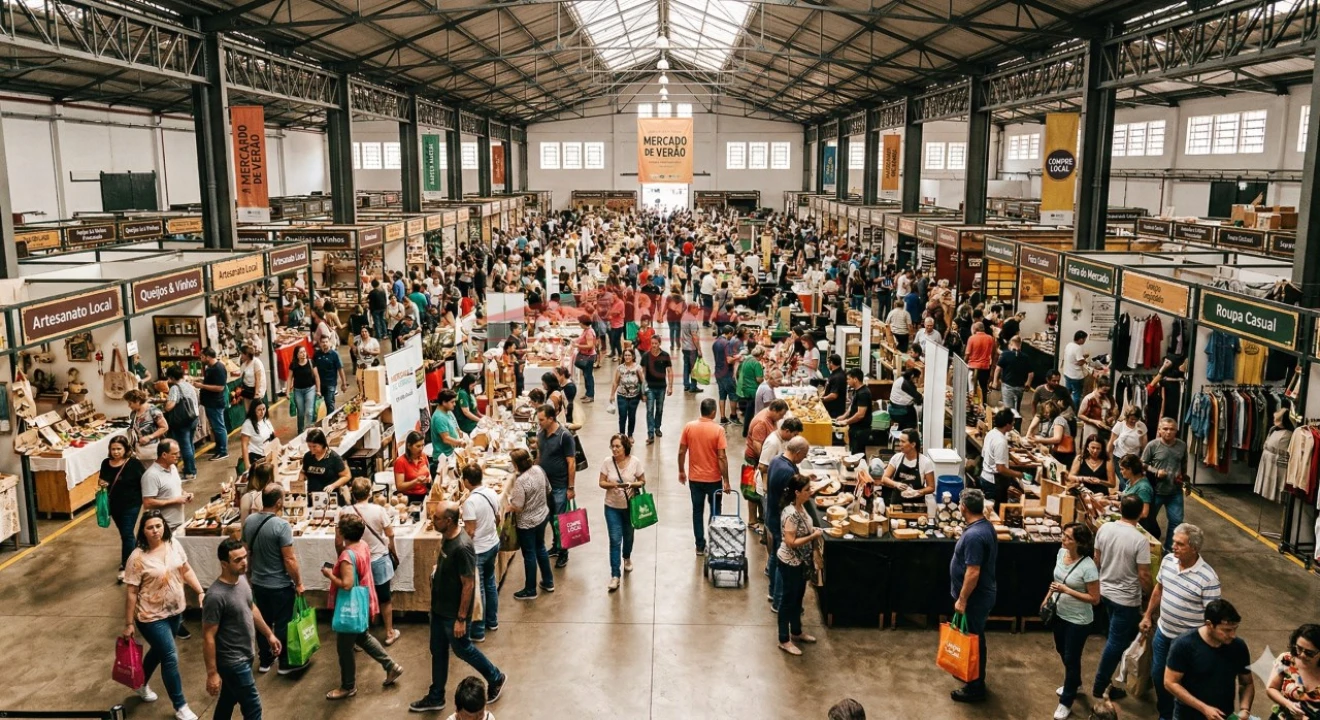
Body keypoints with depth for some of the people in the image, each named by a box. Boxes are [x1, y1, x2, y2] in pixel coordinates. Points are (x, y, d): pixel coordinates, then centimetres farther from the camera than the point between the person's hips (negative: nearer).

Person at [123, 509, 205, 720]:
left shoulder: (174, 545, -6)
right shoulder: (137, 558, -20)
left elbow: (186, 570, 6)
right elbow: (131, 593, -14)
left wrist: (201, 592, -2)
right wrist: (129, 623, -9)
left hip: (175, 611, 6)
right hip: (152, 616, -6)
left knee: (158, 650, 25)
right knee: (170, 658, -3)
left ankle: (142, 685, 52)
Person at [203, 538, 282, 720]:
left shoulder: (242, 579, -2)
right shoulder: (216, 596, -28)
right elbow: (208, 637, -23)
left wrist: (269, 634, 20)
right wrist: (212, 673, -19)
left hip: (244, 656, 8)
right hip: (232, 661, -8)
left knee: (228, 699, 25)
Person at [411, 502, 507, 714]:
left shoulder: (462, 547, -32)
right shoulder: (447, 536, -4)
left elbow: (468, 585, -25)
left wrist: (461, 618, -21)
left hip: (453, 612, -9)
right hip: (439, 607, 9)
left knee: (462, 649, 12)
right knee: (438, 651, 19)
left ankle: (496, 678, 34)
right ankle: (435, 698, 35)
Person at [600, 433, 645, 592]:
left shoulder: (635, 462, -12)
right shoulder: (608, 463, -10)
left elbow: (642, 482, -4)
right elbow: (601, 482, -3)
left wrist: (632, 484, -24)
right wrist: (610, 484, -25)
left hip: (630, 506, 1)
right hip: (612, 507, 0)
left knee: (628, 535, 20)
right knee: (615, 540, -5)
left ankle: (627, 558, 51)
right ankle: (615, 575, -1)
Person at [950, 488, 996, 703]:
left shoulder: (974, 535, -29)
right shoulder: (985, 526, 3)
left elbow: (973, 572, -29)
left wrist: (962, 599, -20)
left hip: (975, 597, -10)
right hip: (981, 594, 10)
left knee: (973, 640, 3)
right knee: (974, 638, 23)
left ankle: (975, 688, 15)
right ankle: (973, 674, 38)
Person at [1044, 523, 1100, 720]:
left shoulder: (1088, 567, -29)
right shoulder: (1061, 553, -7)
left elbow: (1095, 599, -23)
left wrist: (1067, 591, -28)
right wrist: (1048, 597, 11)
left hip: (1078, 620, -7)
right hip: (1059, 613, 7)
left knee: (1071, 658, 8)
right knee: (1062, 651, 25)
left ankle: (1066, 702, 25)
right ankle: (1074, 683, 51)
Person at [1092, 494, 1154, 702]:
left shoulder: (1104, 528, -6)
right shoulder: (1140, 540, -23)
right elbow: (1144, 575, -18)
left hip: (1105, 591, 6)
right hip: (1126, 598, -6)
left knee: (1117, 637, 28)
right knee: (1116, 642, 6)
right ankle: (1100, 686, 15)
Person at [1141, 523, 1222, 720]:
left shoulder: (1208, 578, -25)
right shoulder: (1168, 560, -7)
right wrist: (1148, 615, 14)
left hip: (1186, 639, -6)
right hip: (1162, 630, 6)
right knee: (1157, 674, 20)